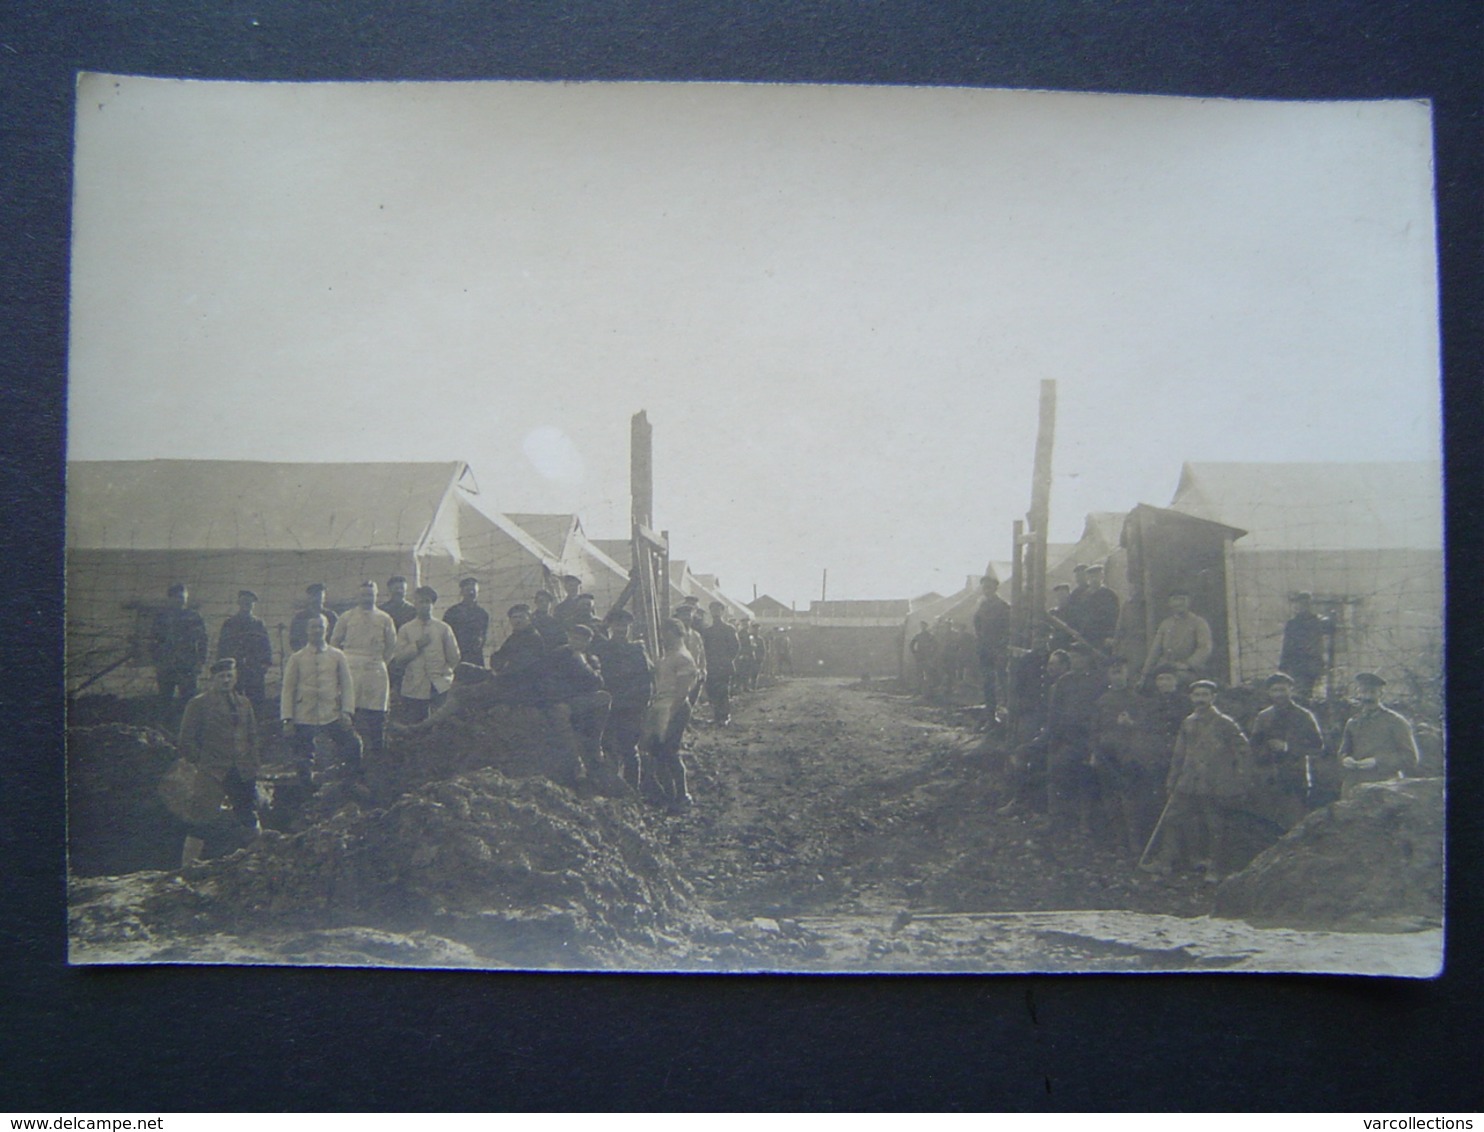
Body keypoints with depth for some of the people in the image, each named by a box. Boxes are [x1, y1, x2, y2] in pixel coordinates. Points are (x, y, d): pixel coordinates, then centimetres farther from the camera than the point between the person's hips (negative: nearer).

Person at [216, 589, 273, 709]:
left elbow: (266, 644, 11)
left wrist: (266, 663, -1)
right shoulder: (229, 623, 12)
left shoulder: (259, 624, 15)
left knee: (256, 703, -4)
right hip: (234, 669, -1)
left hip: (255, 671, 1)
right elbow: (222, 645, 9)